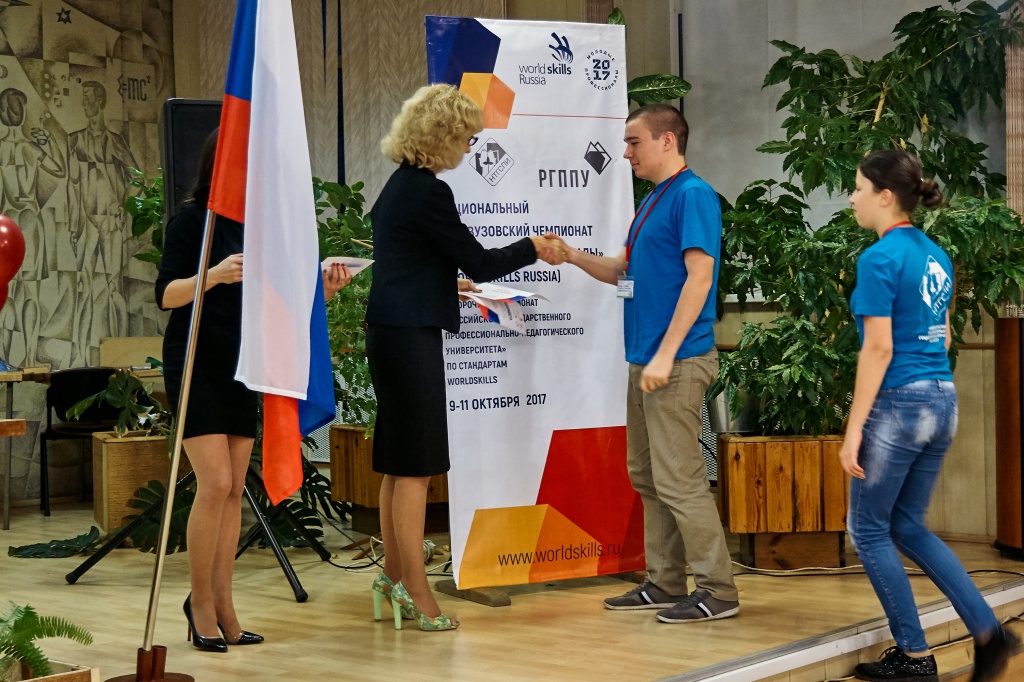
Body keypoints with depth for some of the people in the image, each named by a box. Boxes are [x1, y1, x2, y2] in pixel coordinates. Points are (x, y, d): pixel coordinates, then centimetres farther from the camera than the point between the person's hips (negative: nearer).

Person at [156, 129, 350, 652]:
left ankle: (222, 606, 11)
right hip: (196, 365, -6)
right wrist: (214, 274, -28)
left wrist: (325, 289, -9)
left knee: (235, 489, 5)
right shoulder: (192, 219, -6)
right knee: (215, 482, -12)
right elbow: (166, 295, -11)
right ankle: (200, 600, 2)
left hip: (243, 367, 6)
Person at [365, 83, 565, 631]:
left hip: (390, 333, 10)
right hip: (411, 336, -10)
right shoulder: (428, 192, -16)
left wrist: (449, 283, 35)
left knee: (398, 464, 15)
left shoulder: (400, 185, 14)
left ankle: (394, 576, 23)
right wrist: (535, 248, 2)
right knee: (415, 466, -4)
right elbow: (480, 262, -12)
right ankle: (415, 593, 1)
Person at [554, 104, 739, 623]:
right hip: (645, 360, 10)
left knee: (678, 478, -8)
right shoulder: (652, 200, 18)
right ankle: (665, 583, 22)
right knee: (646, 477, 13)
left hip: (677, 363, -10)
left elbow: (699, 276, -19)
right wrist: (572, 255, 5)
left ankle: (717, 590, -1)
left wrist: (665, 355, -21)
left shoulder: (693, 195, -12)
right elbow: (624, 272, 22)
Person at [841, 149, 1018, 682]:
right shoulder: (936, 256, 12)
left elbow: (879, 347, -18)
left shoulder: (880, 258, -14)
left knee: (868, 529, 7)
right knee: (908, 526, 18)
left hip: (898, 402, -8)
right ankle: (987, 631, 8)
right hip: (942, 401, 8)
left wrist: (853, 429, -16)